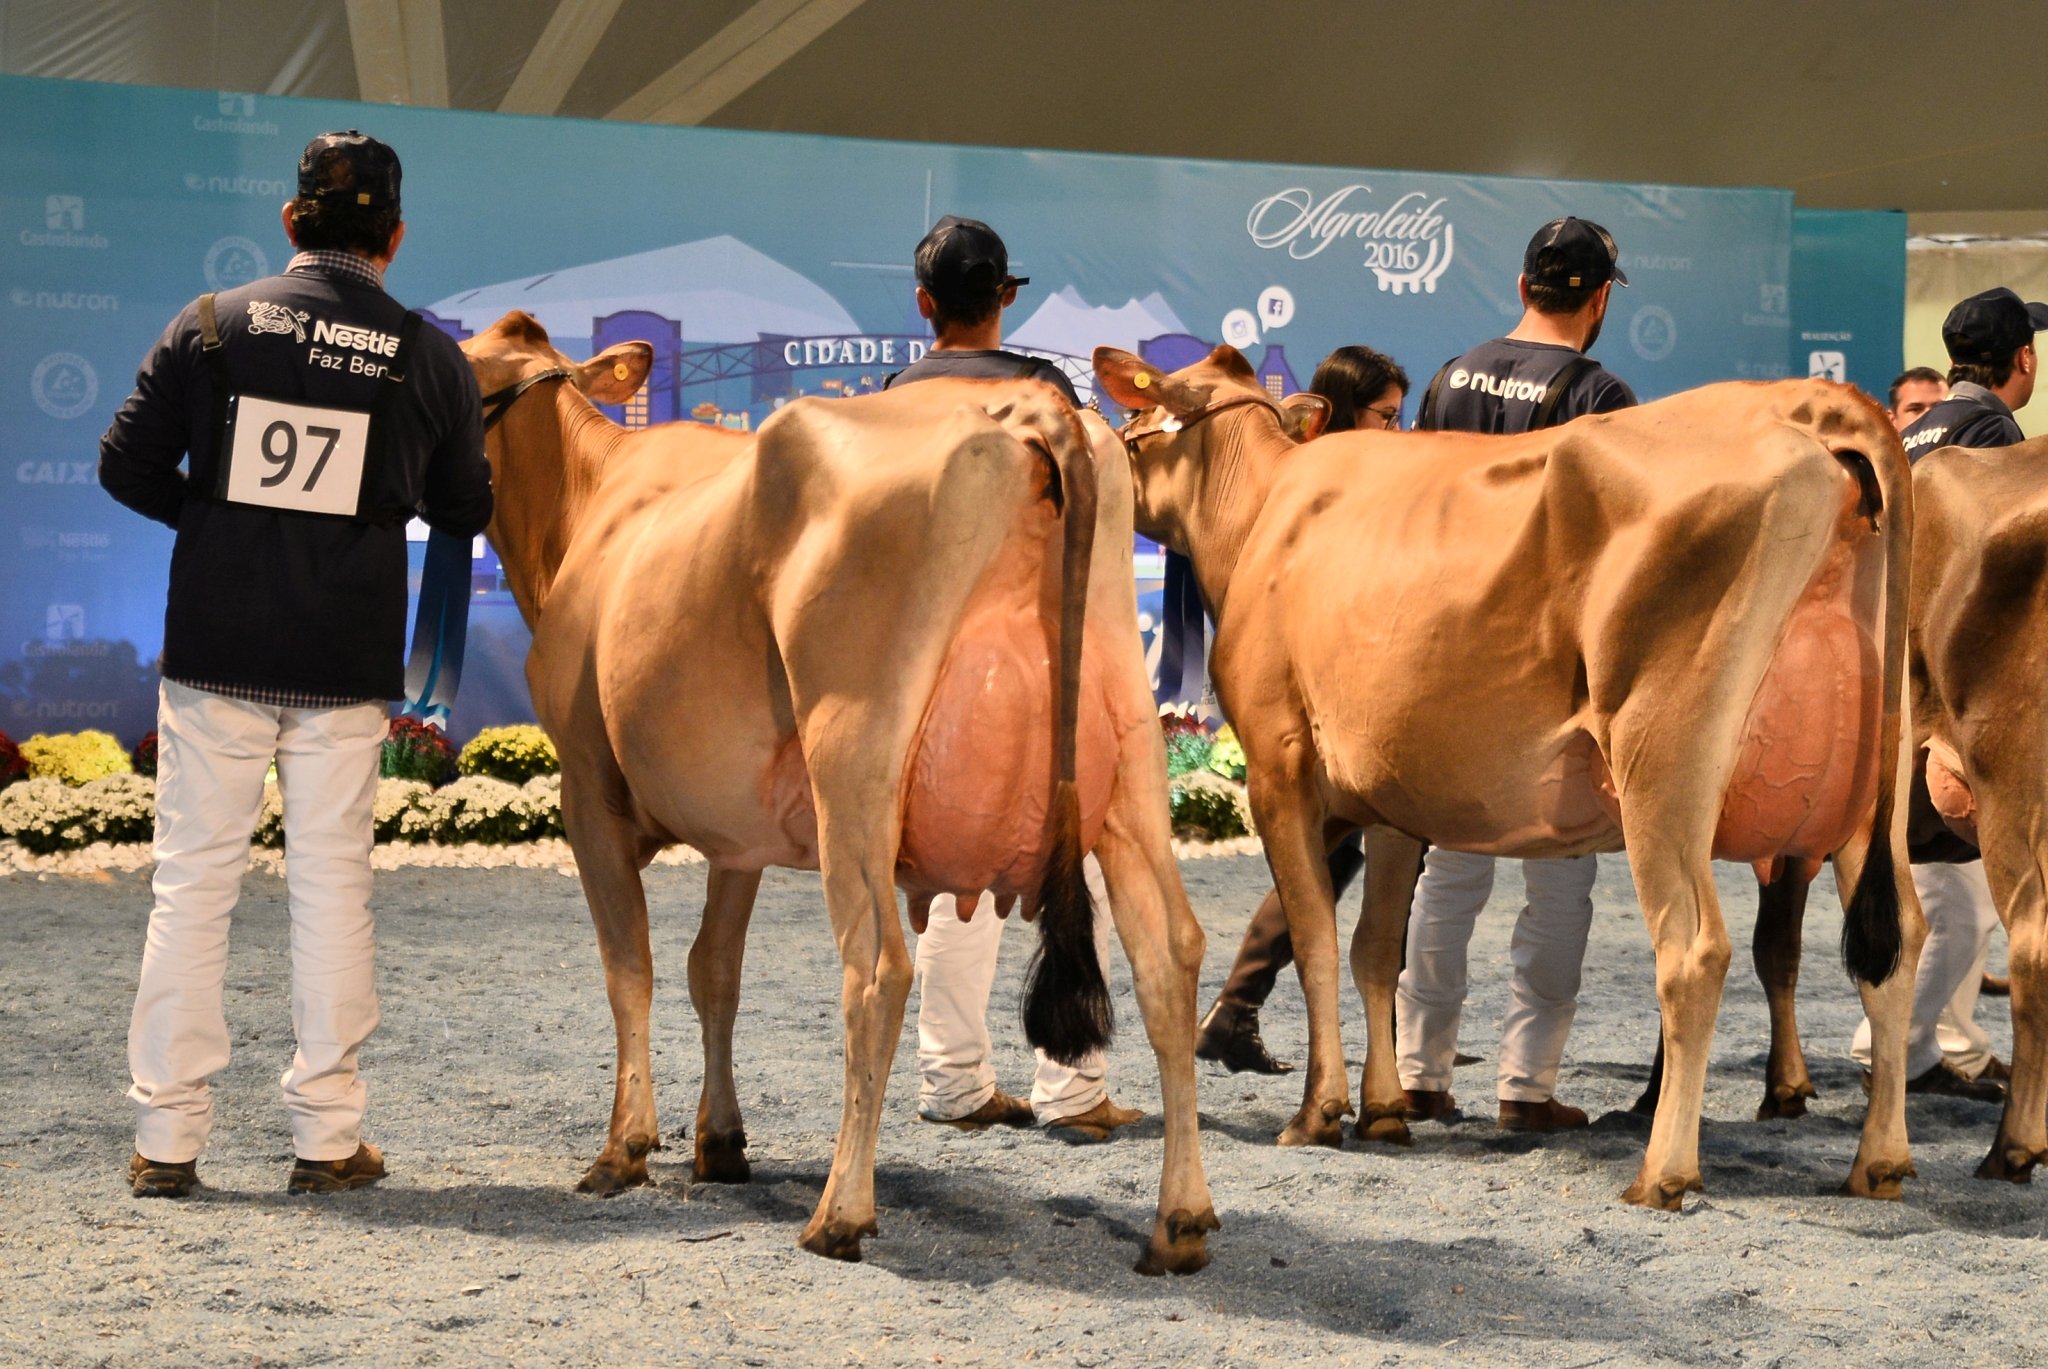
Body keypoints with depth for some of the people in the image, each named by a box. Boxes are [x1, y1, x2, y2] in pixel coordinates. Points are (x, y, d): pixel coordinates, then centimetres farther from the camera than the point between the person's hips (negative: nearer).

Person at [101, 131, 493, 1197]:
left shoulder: (211, 324, -1)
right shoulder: (430, 359, 0)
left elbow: (127, 465, -1)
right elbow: (463, 512, 10)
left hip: (213, 653, 0)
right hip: (347, 666, 0)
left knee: (192, 881, 7)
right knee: (331, 887, 7)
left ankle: (167, 1137, 10)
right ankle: (326, 1137, 10)